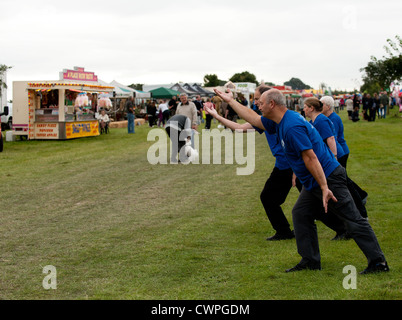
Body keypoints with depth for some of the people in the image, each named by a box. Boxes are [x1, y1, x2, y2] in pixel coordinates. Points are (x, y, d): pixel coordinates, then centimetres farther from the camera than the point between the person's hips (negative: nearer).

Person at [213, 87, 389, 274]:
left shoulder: (292, 126, -22)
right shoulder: (281, 122, 10)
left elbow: (310, 158, -24)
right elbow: (253, 119, 24)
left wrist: (325, 187, -25)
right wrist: (230, 101, 27)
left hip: (329, 178, -10)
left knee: (353, 220, -6)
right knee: (301, 215, 13)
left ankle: (378, 262, -2)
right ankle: (310, 261, 18)